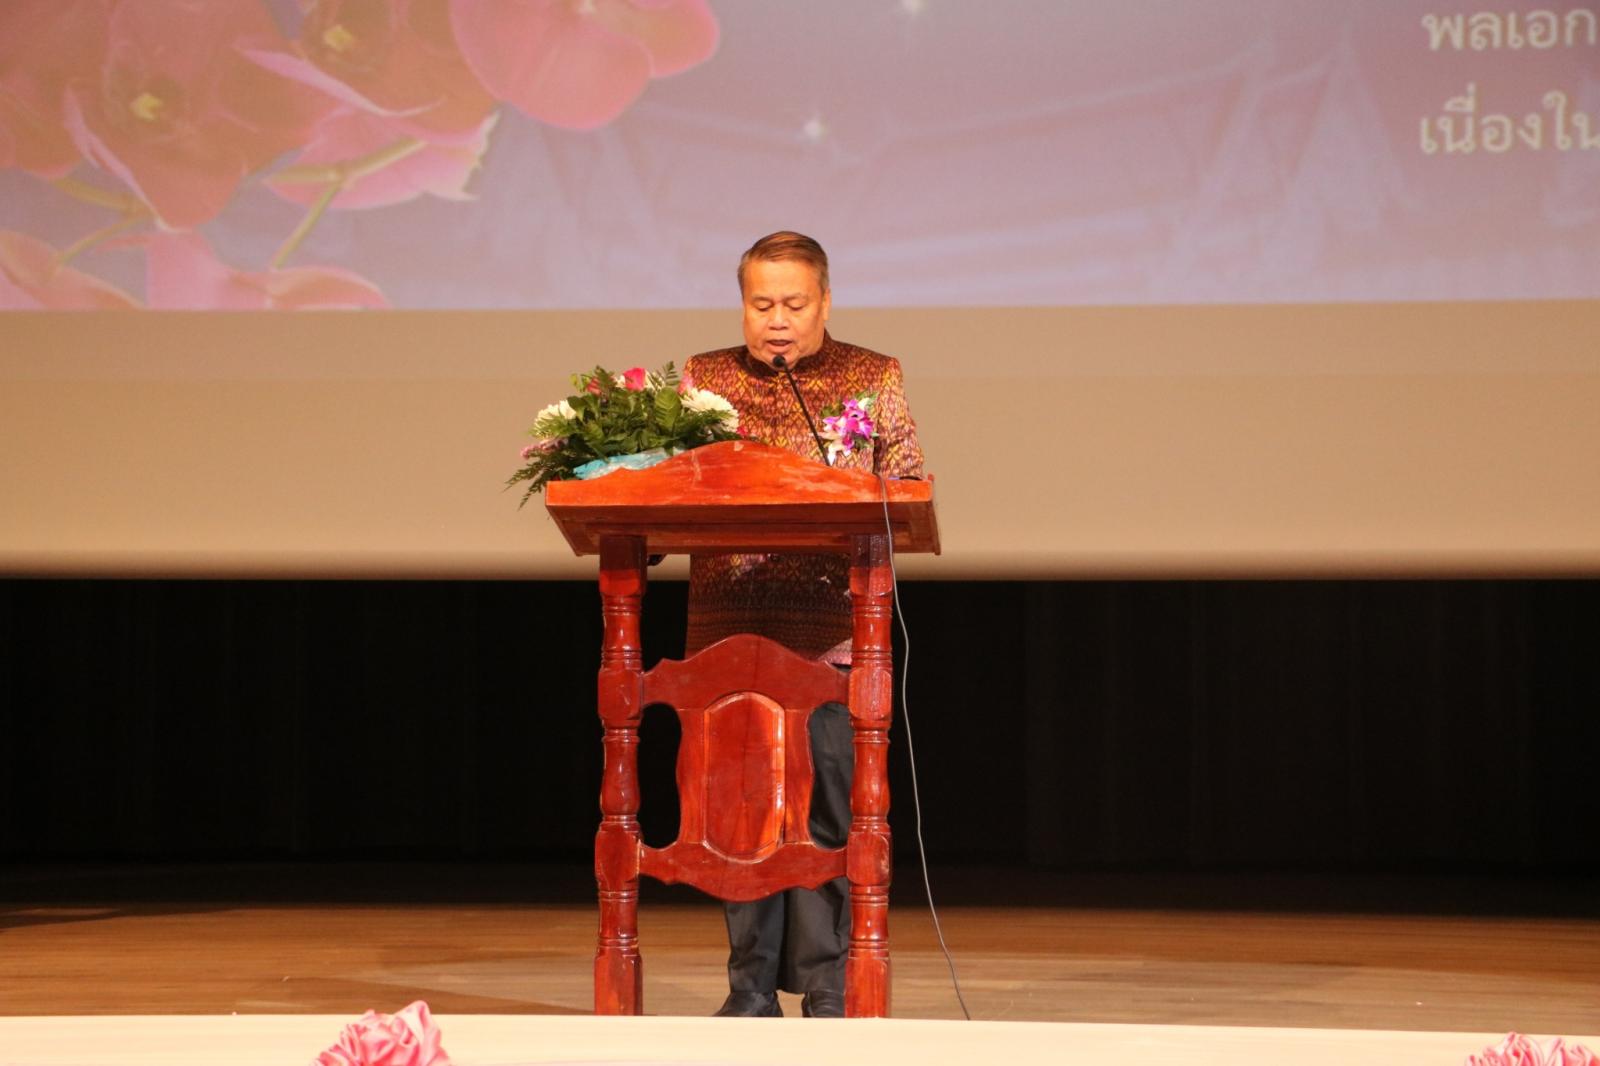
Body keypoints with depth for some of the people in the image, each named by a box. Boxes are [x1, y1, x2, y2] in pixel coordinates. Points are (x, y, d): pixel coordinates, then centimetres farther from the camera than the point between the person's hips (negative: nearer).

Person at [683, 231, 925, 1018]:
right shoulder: (704, 379, 13)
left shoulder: (874, 379, 8)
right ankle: (751, 988, 11)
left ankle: (826, 987, 2)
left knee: (826, 804, -4)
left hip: (832, 634, -2)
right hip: (729, 628, 2)